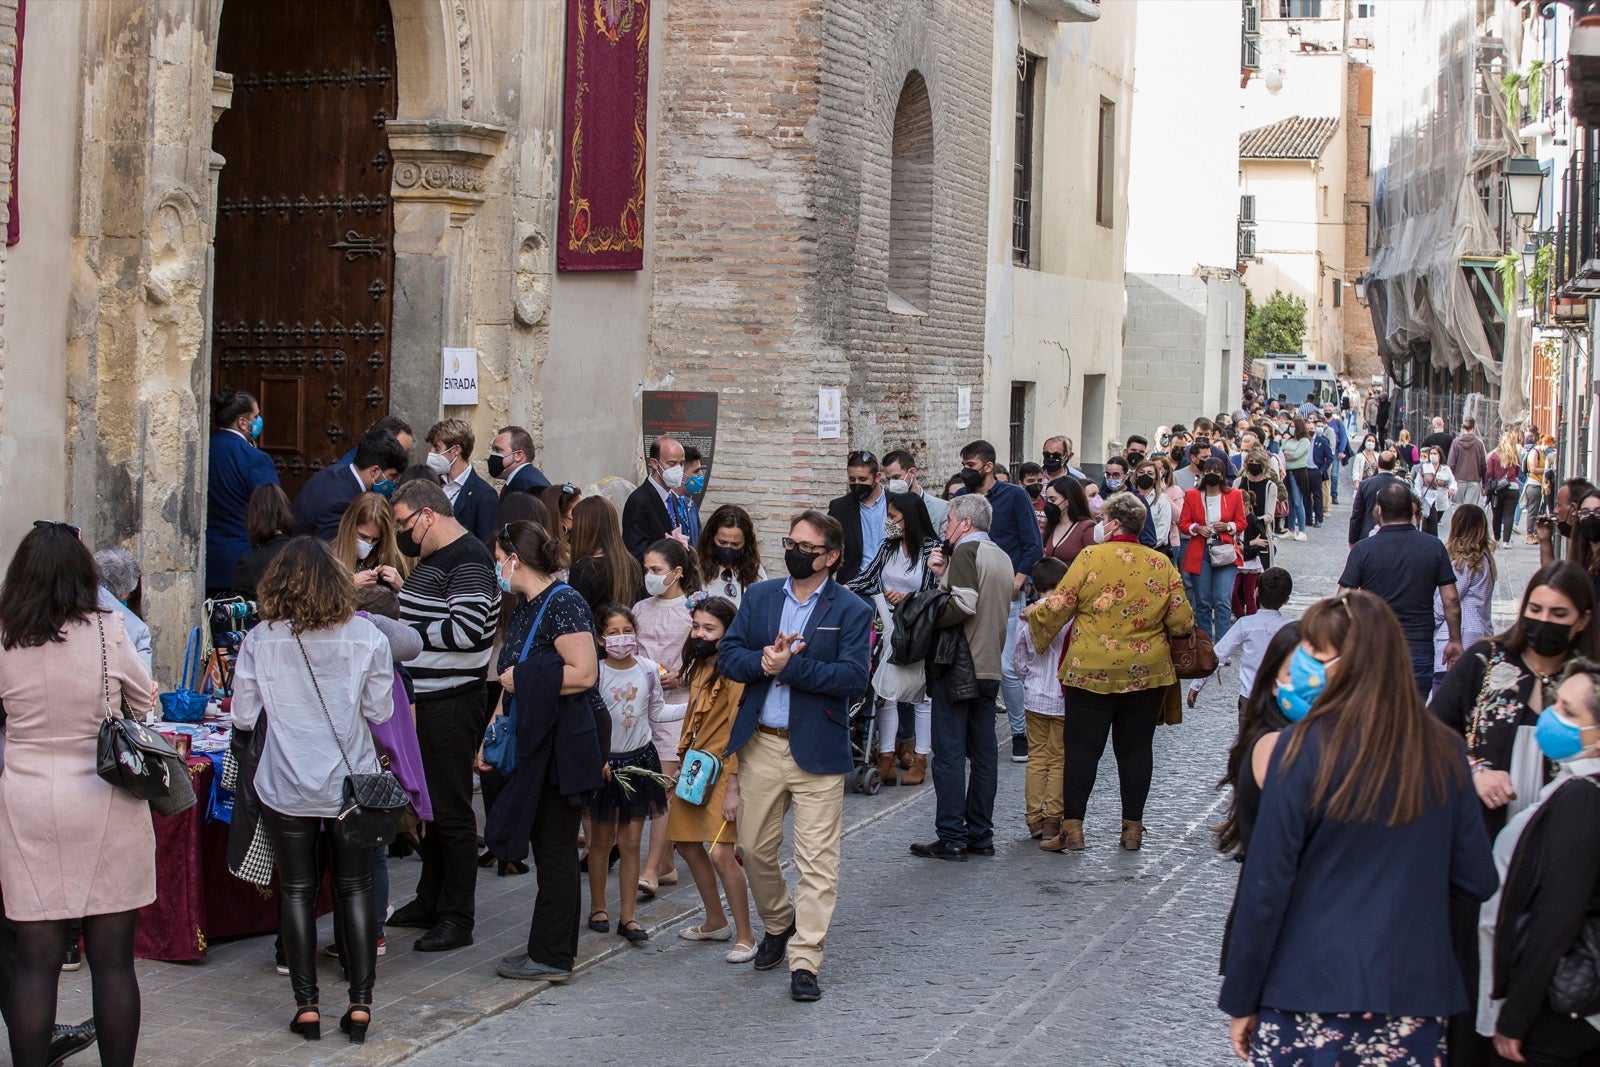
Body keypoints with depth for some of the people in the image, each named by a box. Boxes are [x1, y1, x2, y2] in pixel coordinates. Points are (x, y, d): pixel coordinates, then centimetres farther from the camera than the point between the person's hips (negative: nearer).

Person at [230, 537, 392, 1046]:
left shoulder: (260, 640, -9)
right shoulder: (365, 636, -8)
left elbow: (243, 716, -3)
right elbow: (380, 711, -2)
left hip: (286, 788, 0)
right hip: (351, 782, 0)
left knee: (297, 890, 10)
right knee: (355, 888, 11)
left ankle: (307, 1005, 10)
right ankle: (360, 1003, 8)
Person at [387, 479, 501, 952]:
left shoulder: (469, 561, -16)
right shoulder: (433, 559, 17)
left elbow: (467, 629, -26)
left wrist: (409, 633, -17)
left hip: (454, 702, -10)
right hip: (428, 697, 11)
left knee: (451, 810, -5)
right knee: (429, 802, 17)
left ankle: (458, 918, 1)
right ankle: (430, 901, 28)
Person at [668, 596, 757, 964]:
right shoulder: (699, 666, 13)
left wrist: (733, 789, -21)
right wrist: (683, 759, 19)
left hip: (724, 770, -9)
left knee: (721, 852, -16)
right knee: (687, 844, 14)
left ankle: (745, 935, -5)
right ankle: (716, 921, 30)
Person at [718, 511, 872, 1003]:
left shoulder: (852, 611, -3)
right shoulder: (759, 597, 9)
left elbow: (853, 677, -15)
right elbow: (728, 656, 2)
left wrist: (789, 666, -21)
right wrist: (763, 662, -18)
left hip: (817, 750, -4)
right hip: (761, 745, 4)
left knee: (817, 860, -5)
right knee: (755, 847, 13)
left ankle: (804, 961, -1)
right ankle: (778, 924, 38)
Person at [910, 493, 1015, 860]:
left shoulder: (966, 552, -11)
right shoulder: (1001, 557, 16)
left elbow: (964, 605, -23)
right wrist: (944, 576, 10)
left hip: (958, 668, -9)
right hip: (990, 667, 9)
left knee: (949, 754, -4)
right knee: (983, 754, 11)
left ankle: (951, 839, -4)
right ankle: (981, 835, 14)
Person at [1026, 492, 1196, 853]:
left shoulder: (1091, 558, -10)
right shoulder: (1162, 564, 0)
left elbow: (1057, 607, -8)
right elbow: (1182, 621, 1)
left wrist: (1034, 614, 12)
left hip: (1091, 671, -3)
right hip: (1146, 673, 3)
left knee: (1081, 748, 3)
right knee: (1136, 748, 11)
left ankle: (1072, 827, 2)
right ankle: (1133, 828, 15)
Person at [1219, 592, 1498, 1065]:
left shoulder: (1303, 748, -12)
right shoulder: (1443, 751, -1)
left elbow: (1266, 887, -10)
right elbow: (1477, 880, 4)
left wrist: (1241, 1000, -1)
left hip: (1312, 994, -3)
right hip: (1414, 1001, 3)